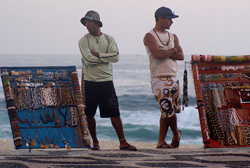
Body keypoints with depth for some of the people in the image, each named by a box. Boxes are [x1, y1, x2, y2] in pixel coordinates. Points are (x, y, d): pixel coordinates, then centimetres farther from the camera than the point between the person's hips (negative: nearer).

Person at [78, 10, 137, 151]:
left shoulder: (109, 39, 7)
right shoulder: (83, 41, 1)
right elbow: (88, 59, -13)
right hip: (90, 81, 0)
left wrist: (98, 55, -11)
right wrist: (106, 58, -5)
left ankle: (123, 142, -4)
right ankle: (95, 142, 17)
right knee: (89, 114, 4)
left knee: (114, 112, -4)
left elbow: (116, 56, -7)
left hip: (106, 81, 0)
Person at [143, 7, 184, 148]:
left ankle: (161, 141, 11)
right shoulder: (150, 37, -3)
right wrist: (173, 50, -3)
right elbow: (157, 54, -18)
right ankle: (176, 133, 15)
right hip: (160, 79, -7)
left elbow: (181, 56, 4)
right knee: (168, 111, -10)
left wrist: (165, 54, -9)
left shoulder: (173, 37, 18)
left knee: (168, 112, 5)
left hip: (173, 78, 7)